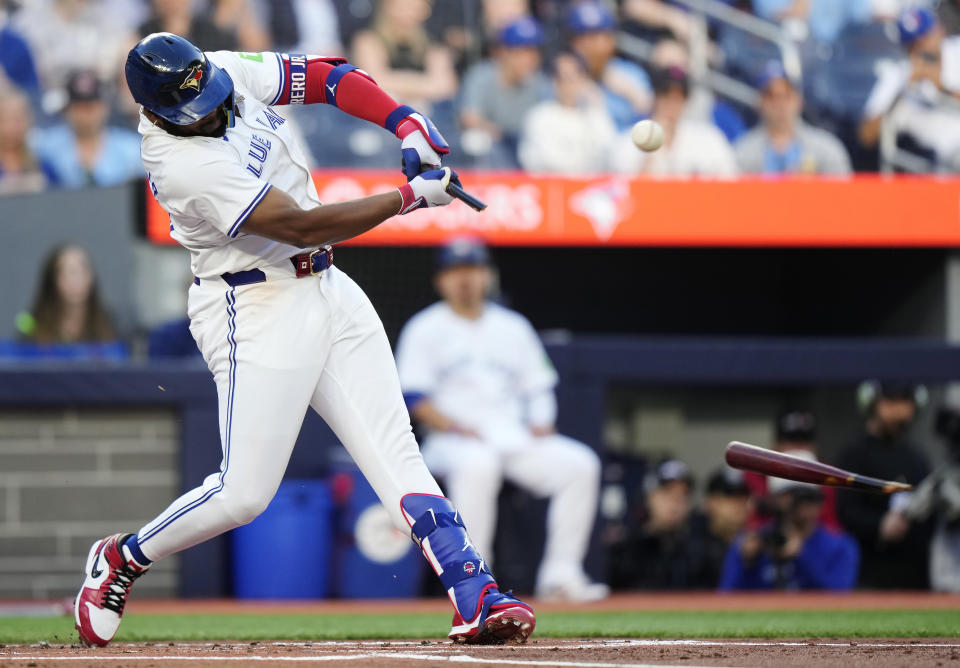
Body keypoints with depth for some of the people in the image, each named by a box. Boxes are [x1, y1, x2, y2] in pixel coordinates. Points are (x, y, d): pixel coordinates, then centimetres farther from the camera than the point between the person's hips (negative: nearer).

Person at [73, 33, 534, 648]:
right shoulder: (183, 165, -25)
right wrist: (411, 196, -20)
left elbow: (328, 77, 7)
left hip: (328, 289, 8)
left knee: (395, 452, -3)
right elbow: (304, 227, -25)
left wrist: (406, 125, -10)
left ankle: (474, 597, -12)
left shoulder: (226, 71, -2)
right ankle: (121, 560, 16)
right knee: (244, 494, -8)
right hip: (258, 311, -8)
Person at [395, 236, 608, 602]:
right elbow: (414, 398, -5)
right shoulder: (424, 330, 5)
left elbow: (539, 389, 19)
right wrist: (457, 427, -19)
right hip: (453, 441, -5)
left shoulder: (513, 327, 18)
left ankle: (561, 573, -15)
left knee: (581, 463, -18)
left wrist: (541, 425, -1)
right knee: (478, 464, -40)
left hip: (516, 438, 5)